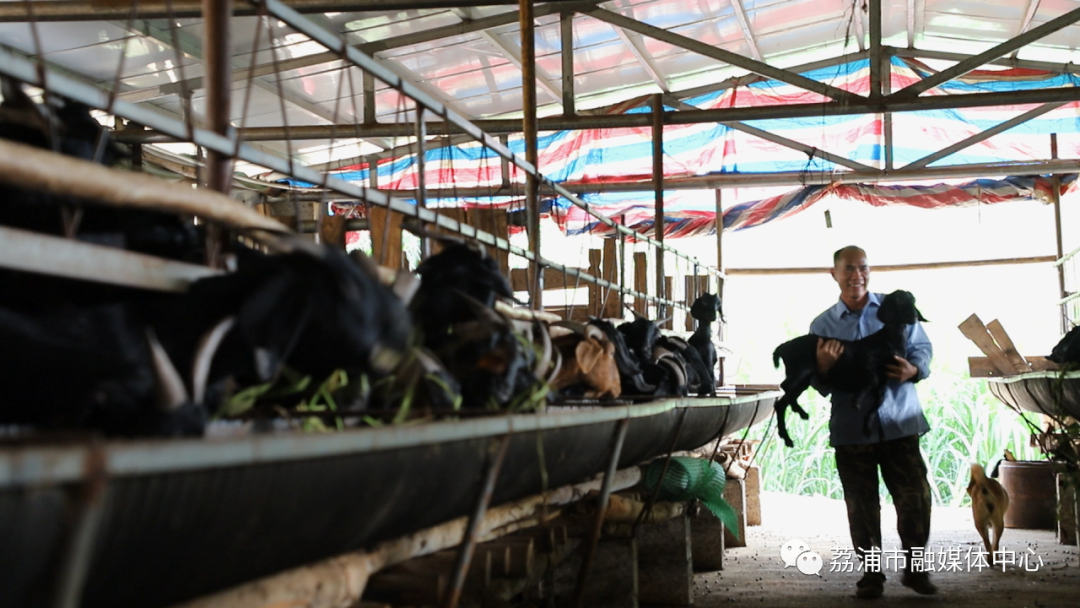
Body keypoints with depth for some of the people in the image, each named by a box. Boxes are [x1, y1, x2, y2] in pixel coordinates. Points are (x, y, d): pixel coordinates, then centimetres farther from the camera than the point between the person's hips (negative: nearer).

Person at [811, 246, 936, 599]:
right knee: (862, 506, 6)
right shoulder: (822, 325, 7)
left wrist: (914, 369, -13)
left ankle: (914, 568, 15)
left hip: (899, 423, 0)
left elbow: (922, 347, 9)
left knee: (915, 498, -3)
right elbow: (821, 385, 6)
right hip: (852, 429, 0)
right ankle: (871, 573, 18)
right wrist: (823, 368, -17)